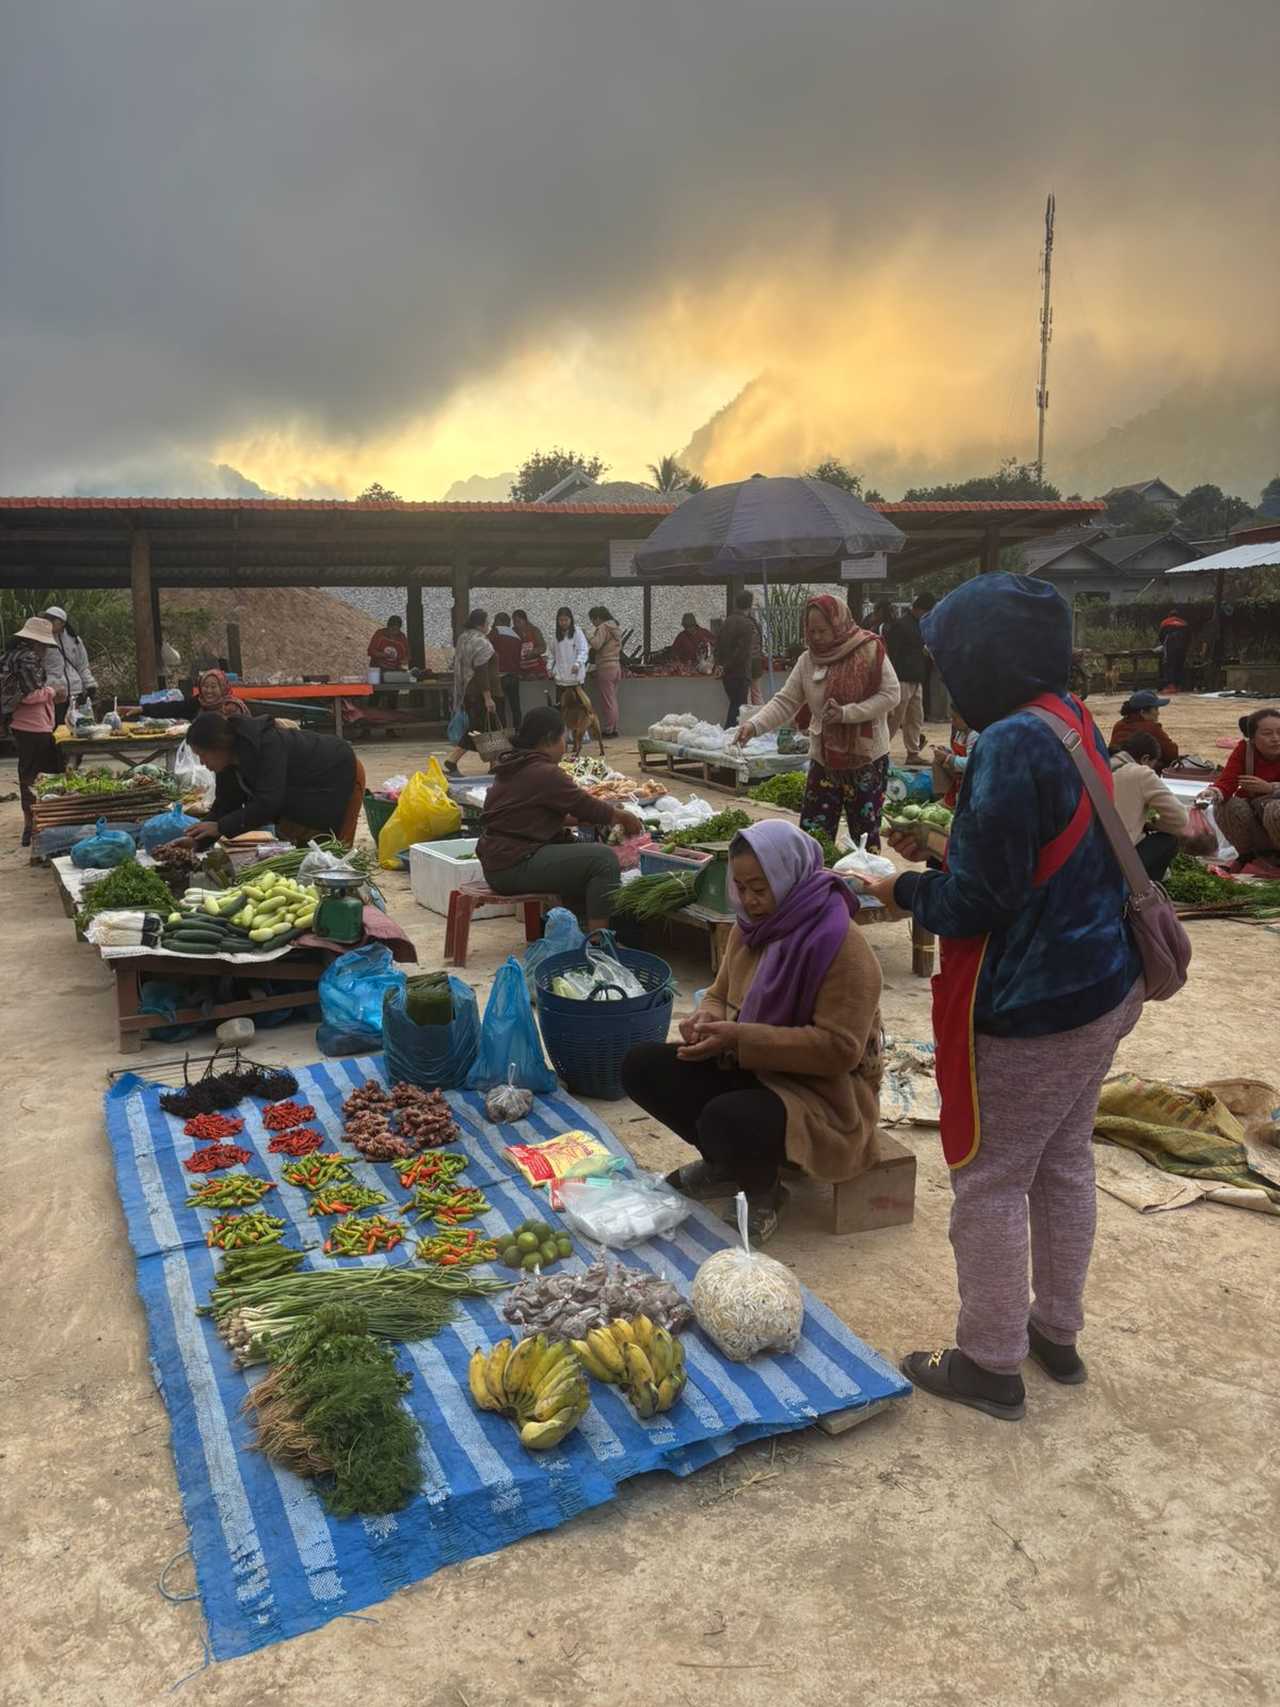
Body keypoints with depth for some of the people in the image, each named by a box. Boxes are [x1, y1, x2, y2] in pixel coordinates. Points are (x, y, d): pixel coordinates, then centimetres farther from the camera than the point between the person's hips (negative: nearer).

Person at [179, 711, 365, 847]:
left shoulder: (267, 744, -35)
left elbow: (267, 804, -39)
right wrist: (197, 839, -16)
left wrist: (221, 827, -35)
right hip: (306, 787, 8)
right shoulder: (229, 761, -9)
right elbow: (225, 806, -4)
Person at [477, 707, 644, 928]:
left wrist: (609, 813, 17)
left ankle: (583, 926, 26)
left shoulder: (514, 767, 14)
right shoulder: (545, 773, -17)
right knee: (603, 859, -13)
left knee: (576, 845, 24)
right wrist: (624, 817, 9)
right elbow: (586, 806, -9)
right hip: (514, 866, -11)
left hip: (498, 856, 11)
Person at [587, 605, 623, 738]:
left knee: (607, 701, -5)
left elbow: (596, 645, -22)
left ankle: (608, 730, -2)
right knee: (613, 700, 13)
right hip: (616, 666, 9)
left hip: (605, 668, -9)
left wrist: (592, 633, -5)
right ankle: (614, 729, 16)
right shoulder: (615, 628, 16)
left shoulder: (603, 627, -11)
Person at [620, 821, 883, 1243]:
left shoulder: (839, 943, -22)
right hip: (748, 1068, 8)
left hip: (823, 1089, -8)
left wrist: (740, 1039, -29)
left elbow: (839, 1048, -26)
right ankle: (723, 1164, 9)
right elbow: (721, 995, 15)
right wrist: (707, 1019, -12)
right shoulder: (751, 926, 2)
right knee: (641, 1067, -7)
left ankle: (763, 1191, -1)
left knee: (727, 1119, -36)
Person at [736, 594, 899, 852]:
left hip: (867, 757, -3)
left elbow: (890, 695, -12)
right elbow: (785, 702, -2)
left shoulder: (870, 650, -11)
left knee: (865, 833, 8)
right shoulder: (808, 660, 0)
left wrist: (847, 713, -21)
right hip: (823, 759, 4)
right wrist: (754, 724, -18)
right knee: (812, 833, 3)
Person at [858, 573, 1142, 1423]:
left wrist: (903, 889, -6)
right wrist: (943, 848, 10)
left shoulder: (1011, 745, -25)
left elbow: (981, 901, -24)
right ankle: (1057, 1330, 37)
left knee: (989, 1182, 6)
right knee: (1065, 1163, 21)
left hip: (1031, 1007, -9)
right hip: (1100, 984, 9)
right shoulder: (1075, 722, 5)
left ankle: (991, 1364, 21)